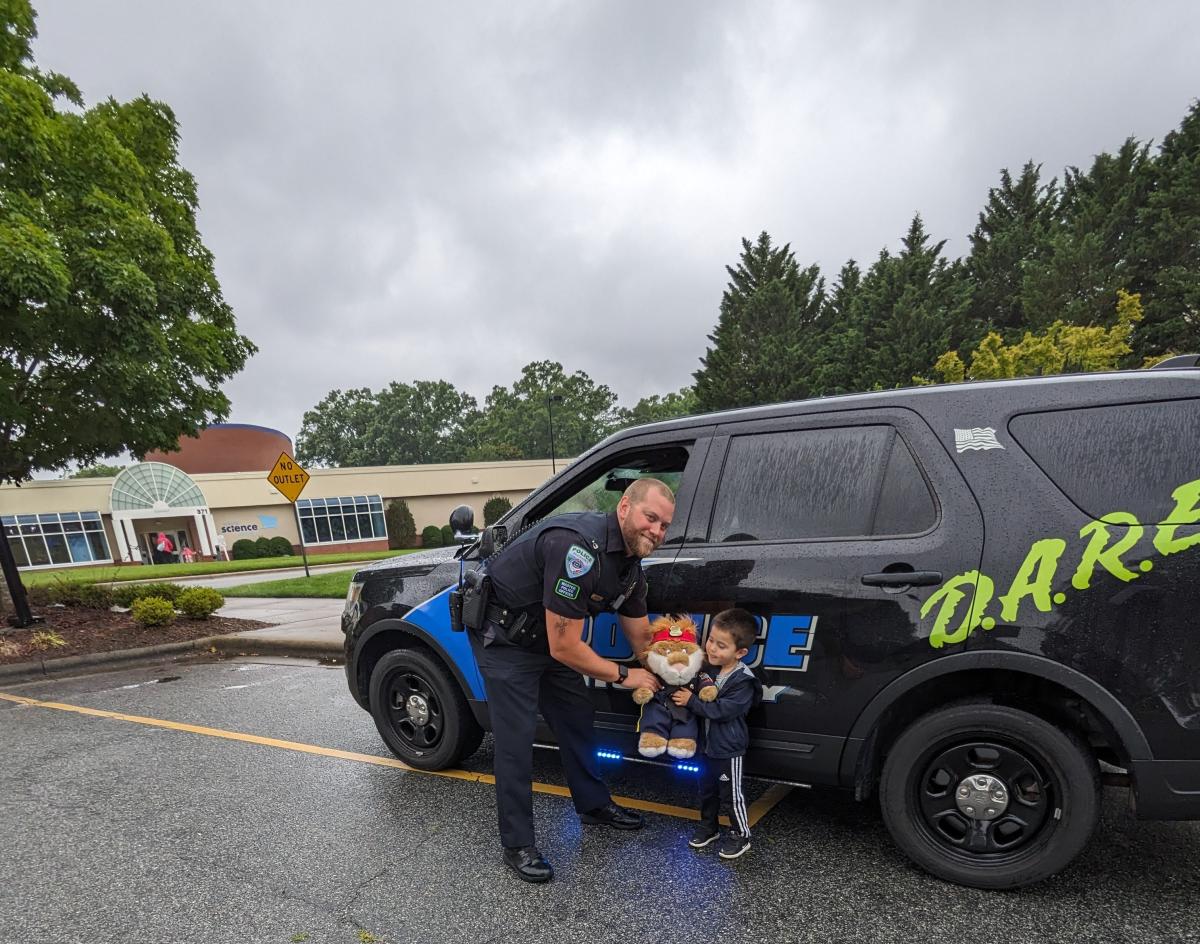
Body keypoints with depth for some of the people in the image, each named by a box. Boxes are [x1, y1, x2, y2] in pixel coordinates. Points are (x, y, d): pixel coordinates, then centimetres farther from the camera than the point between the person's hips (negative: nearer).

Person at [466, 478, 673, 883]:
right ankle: (517, 845, 15)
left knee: (578, 717, 16)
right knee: (516, 738, -4)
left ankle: (593, 803, 37)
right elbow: (565, 648, -30)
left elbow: (642, 638, 8)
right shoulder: (579, 547, -35)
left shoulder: (630, 565, -5)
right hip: (503, 636, -9)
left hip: (548, 634, 9)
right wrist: (623, 675, -17)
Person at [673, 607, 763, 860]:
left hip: (728, 748, -7)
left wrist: (691, 702, -24)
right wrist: (681, 693, -8)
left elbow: (721, 710, -27)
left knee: (731, 794, 9)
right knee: (707, 789, 21)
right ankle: (708, 825, 40)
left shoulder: (743, 681, -24)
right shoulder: (708, 667, -4)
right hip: (707, 744, 7)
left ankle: (740, 835, 28)